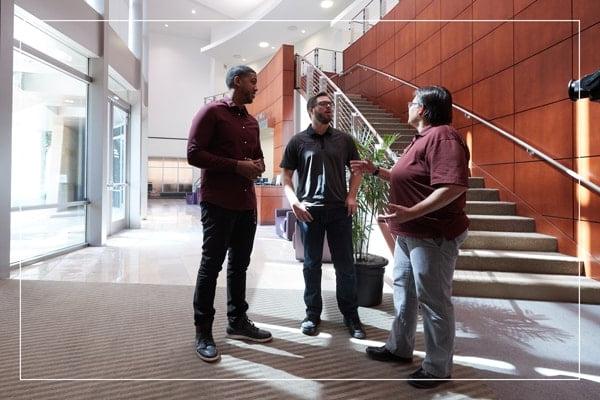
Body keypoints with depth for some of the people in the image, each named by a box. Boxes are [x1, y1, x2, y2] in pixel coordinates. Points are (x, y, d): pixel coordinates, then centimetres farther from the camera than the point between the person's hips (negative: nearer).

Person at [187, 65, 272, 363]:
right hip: (218, 202, -7)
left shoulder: (252, 121, 18)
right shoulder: (211, 112, -4)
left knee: (240, 264, 13)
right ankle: (203, 332, 12)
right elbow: (194, 154, -12)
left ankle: (238, 321, 27)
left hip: (247, 203, 7)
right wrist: (237, 166, -17)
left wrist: (258, 165, 2)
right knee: (211, 265, -1)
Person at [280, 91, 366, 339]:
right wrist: (294, 202, -10)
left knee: (345, 265, 6)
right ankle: (313, 313, 24)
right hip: (309, 211, -1)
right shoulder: (298, 141, 3)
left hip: (339, 210, 2)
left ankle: (351, 315, 22)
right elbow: (286, 176, 4)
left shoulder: (344, 139, 9)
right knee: (312, 264, 9)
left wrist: (352, 195, 0)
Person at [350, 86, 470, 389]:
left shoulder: (442, 136, -17)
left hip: (433, 236, -11)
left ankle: (437, 368, 20)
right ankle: (399, 348, 36)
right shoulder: (422, 139, 17)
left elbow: (454, 186, -29)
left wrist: (411, 212, -34)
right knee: (403, 292, 19)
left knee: (433, 301, 2)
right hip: (409, 234, 11)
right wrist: (375, 171, 22)